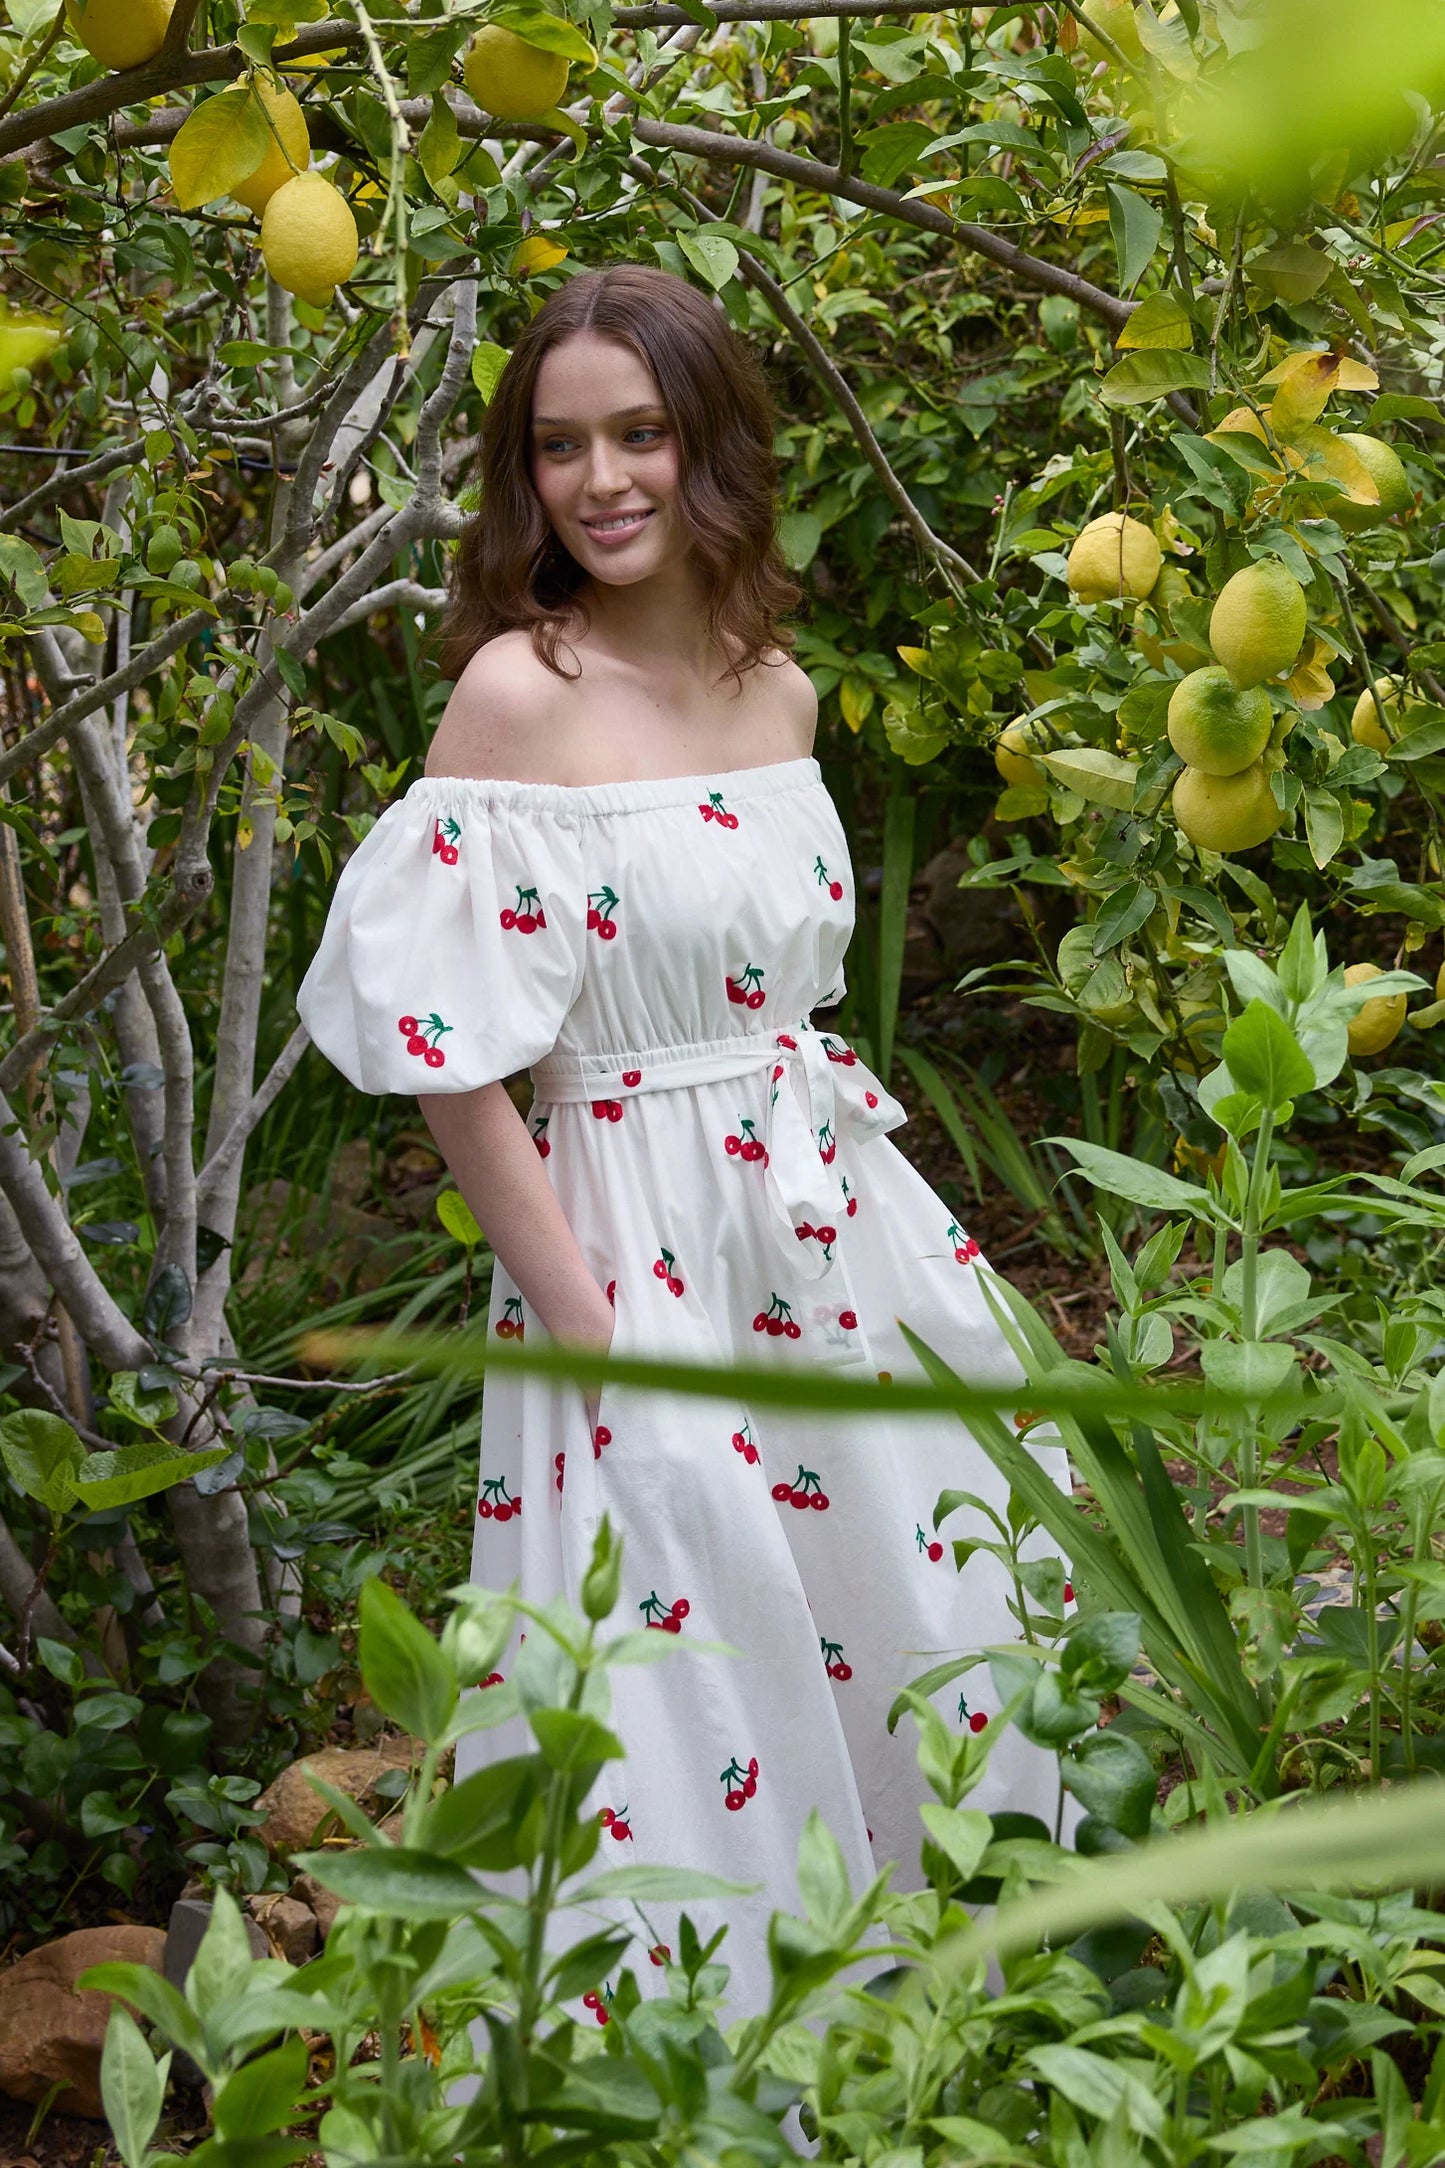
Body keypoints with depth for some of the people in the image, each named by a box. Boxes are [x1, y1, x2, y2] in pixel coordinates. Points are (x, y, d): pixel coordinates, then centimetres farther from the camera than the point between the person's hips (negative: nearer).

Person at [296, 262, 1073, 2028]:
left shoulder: (778, 688, 5)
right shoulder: (518, 691, -16)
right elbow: (456, 1064, -17)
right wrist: (589, 1332, -17)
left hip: (831, 1202, 7)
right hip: (646, 1244, -7)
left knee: (916, 1619, 17)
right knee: (699, 1676, 4)